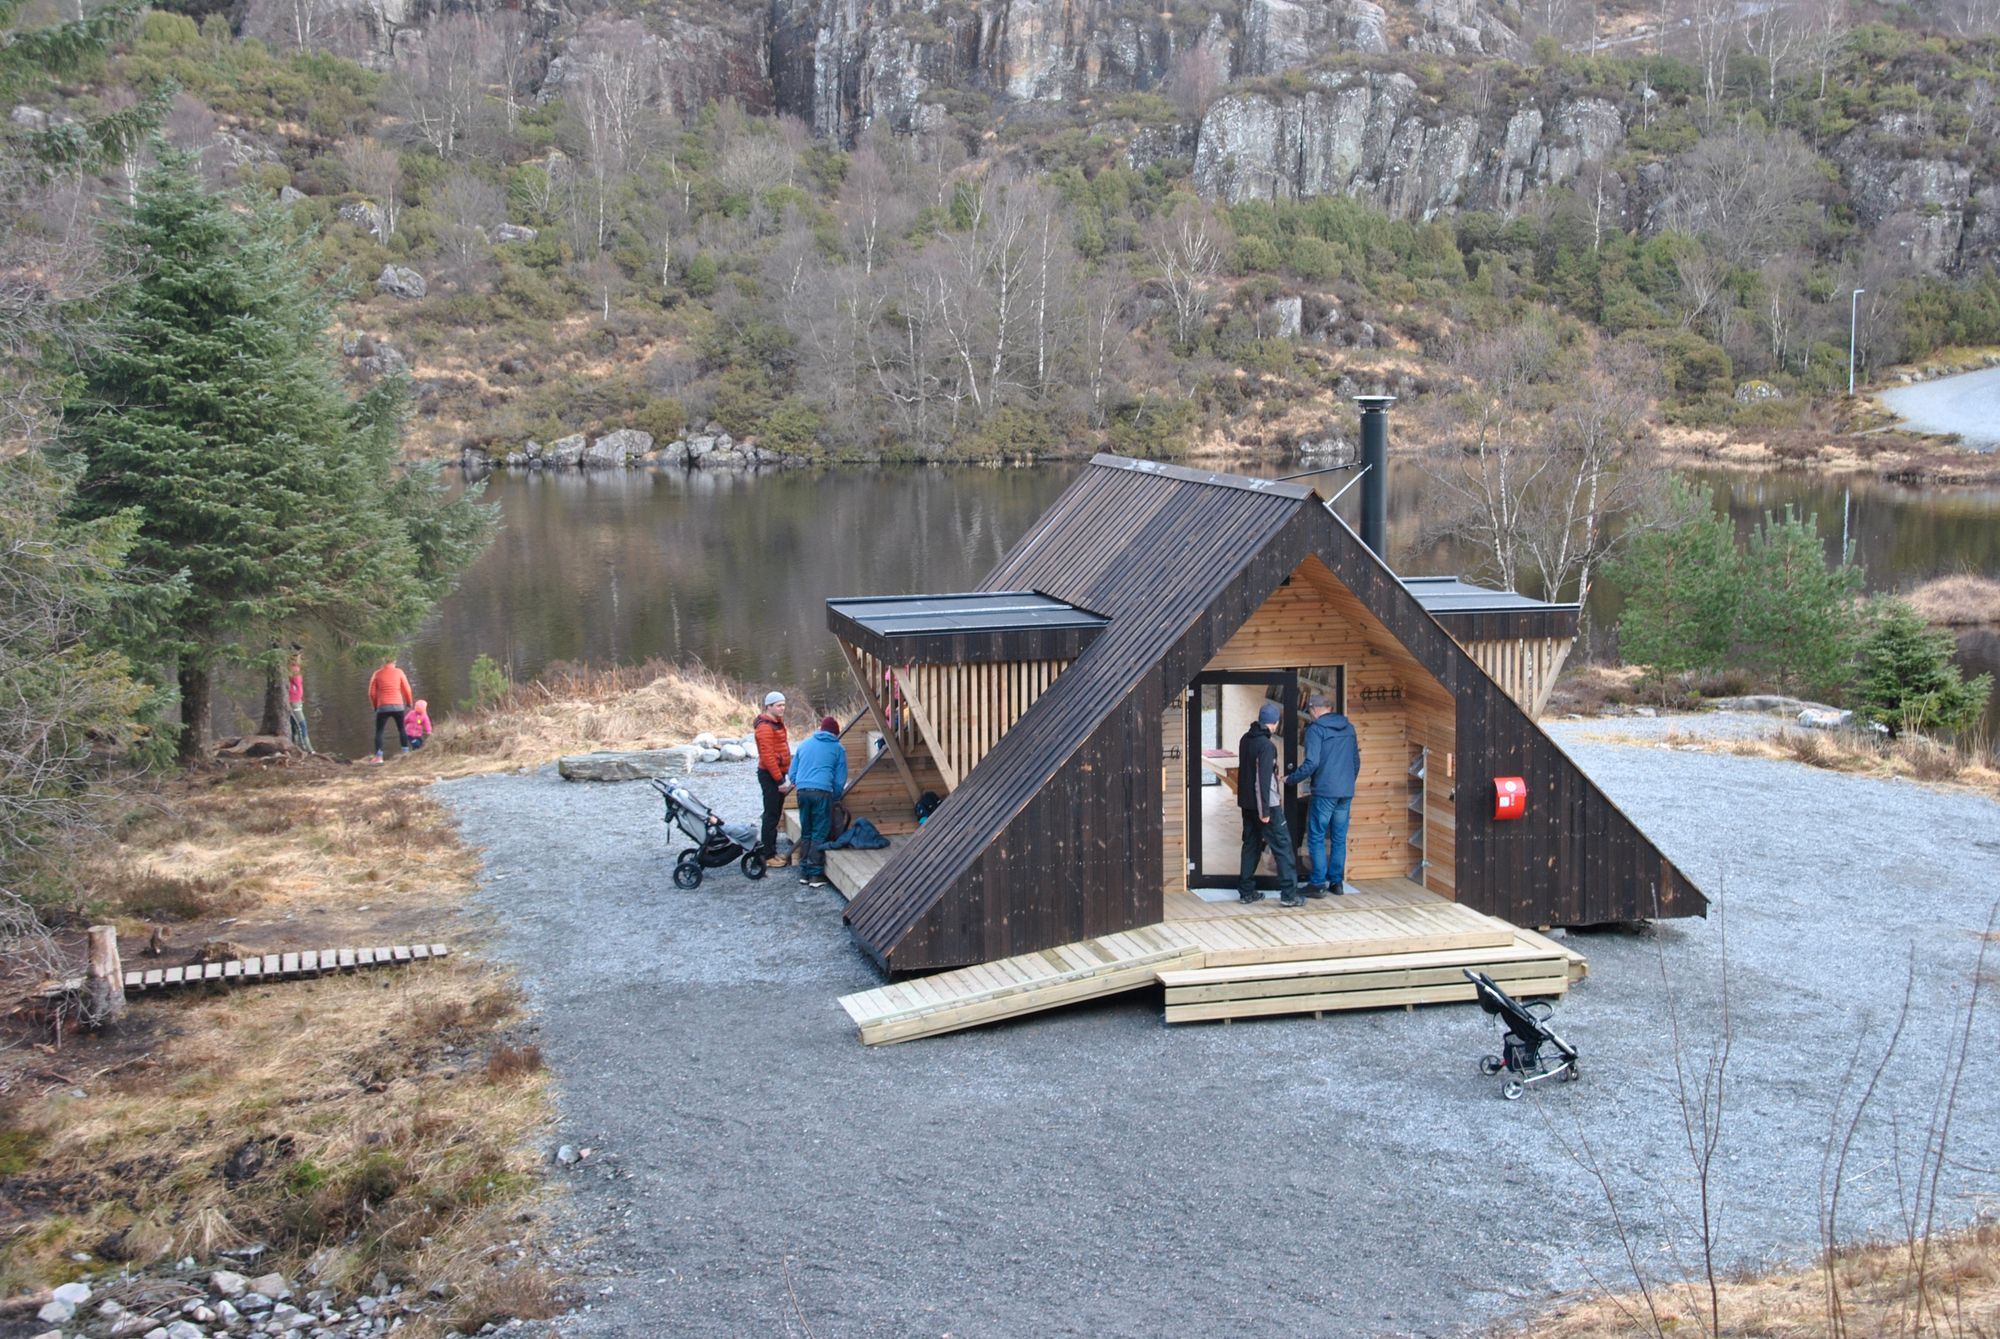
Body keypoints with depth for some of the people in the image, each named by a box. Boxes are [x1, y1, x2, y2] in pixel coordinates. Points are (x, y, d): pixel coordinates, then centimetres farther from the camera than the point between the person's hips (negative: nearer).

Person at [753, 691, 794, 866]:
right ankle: (768, 856, -3)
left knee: (776, 813, 14)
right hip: (769, 775, -10)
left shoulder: (778, 723, 14)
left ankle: (771, 851, 21)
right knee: (771, 815, -7)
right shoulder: (765, 727, -17)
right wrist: (779, 780, -22)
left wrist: (788, 772, 16)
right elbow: (767, 756, -22)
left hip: (778, 773, 10)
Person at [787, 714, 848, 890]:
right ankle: (815, 875, -2)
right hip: (822, 792, -4)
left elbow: (792, 774, 20)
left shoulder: (804, 745, 20)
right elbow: (840, 779, 8)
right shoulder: (838, 748, 10)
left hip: (802, 791, 4)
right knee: (819, 835, 0)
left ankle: (803, 872, 15)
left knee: (805, 833, 14)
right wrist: (835, 796, 22)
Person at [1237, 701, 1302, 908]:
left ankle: (1246, 891, 15)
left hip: (1247, 803, 8)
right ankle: (1289, 893, -5)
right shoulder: (1266, 745, -19)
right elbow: (1263, 779, -22)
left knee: (1251, 845, 14)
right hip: (1267, 804, -8)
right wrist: (1265, 811, -20)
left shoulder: (1246, 739, 7)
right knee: (1282, 845, -3)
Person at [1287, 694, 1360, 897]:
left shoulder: (1315, 729, -9)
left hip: (1324, 791, -6)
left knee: (1316, 837, 1)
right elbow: (1356, 761, 18)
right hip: (1346, 792, 6)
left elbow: (1311, 763, -17)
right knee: (1339, 838, 12)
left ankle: (1318, 883, -1)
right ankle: (1336, 881, 15)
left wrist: (1291, 779, -5)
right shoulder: (1348, 728, 12)